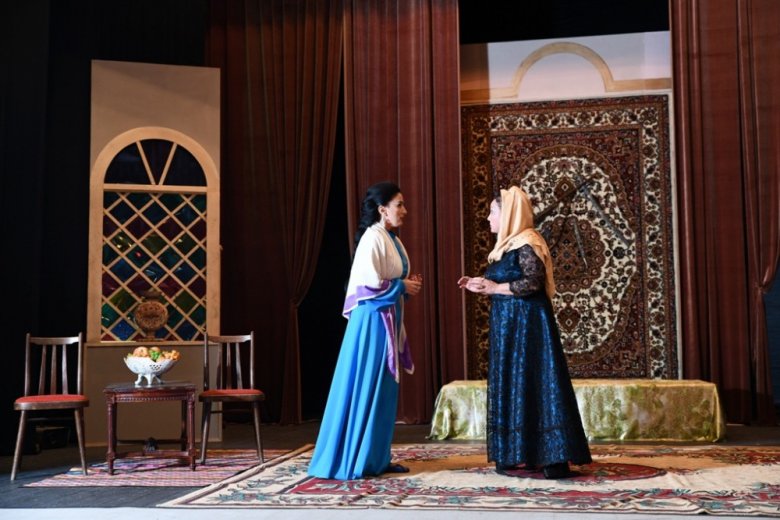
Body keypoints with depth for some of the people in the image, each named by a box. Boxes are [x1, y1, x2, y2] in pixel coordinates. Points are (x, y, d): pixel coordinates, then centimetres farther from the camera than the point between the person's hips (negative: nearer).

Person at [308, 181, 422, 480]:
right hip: (373, 321, -10)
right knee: (366, 389, -4)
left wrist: (408, 285, 3)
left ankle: (375, 459, 18)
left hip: (389, 320, 10)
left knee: (383, 391, 11)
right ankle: (353, 461, 4)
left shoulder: (392, 239, 15)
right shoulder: (373, 239, -14)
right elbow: (368, 283, -23)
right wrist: (403, 286, -12)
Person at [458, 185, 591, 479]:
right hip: (512, 324, 10)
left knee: (531, 384, -9)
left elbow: (533, 283, -23)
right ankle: (523, 454, 16)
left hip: (526, 323, -10)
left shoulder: (527, 244, -13)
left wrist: (495, 287, -17)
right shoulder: (511, 244, 16)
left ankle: (552, 459, -5)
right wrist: (481, 287, 10)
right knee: (514, 386, 10)